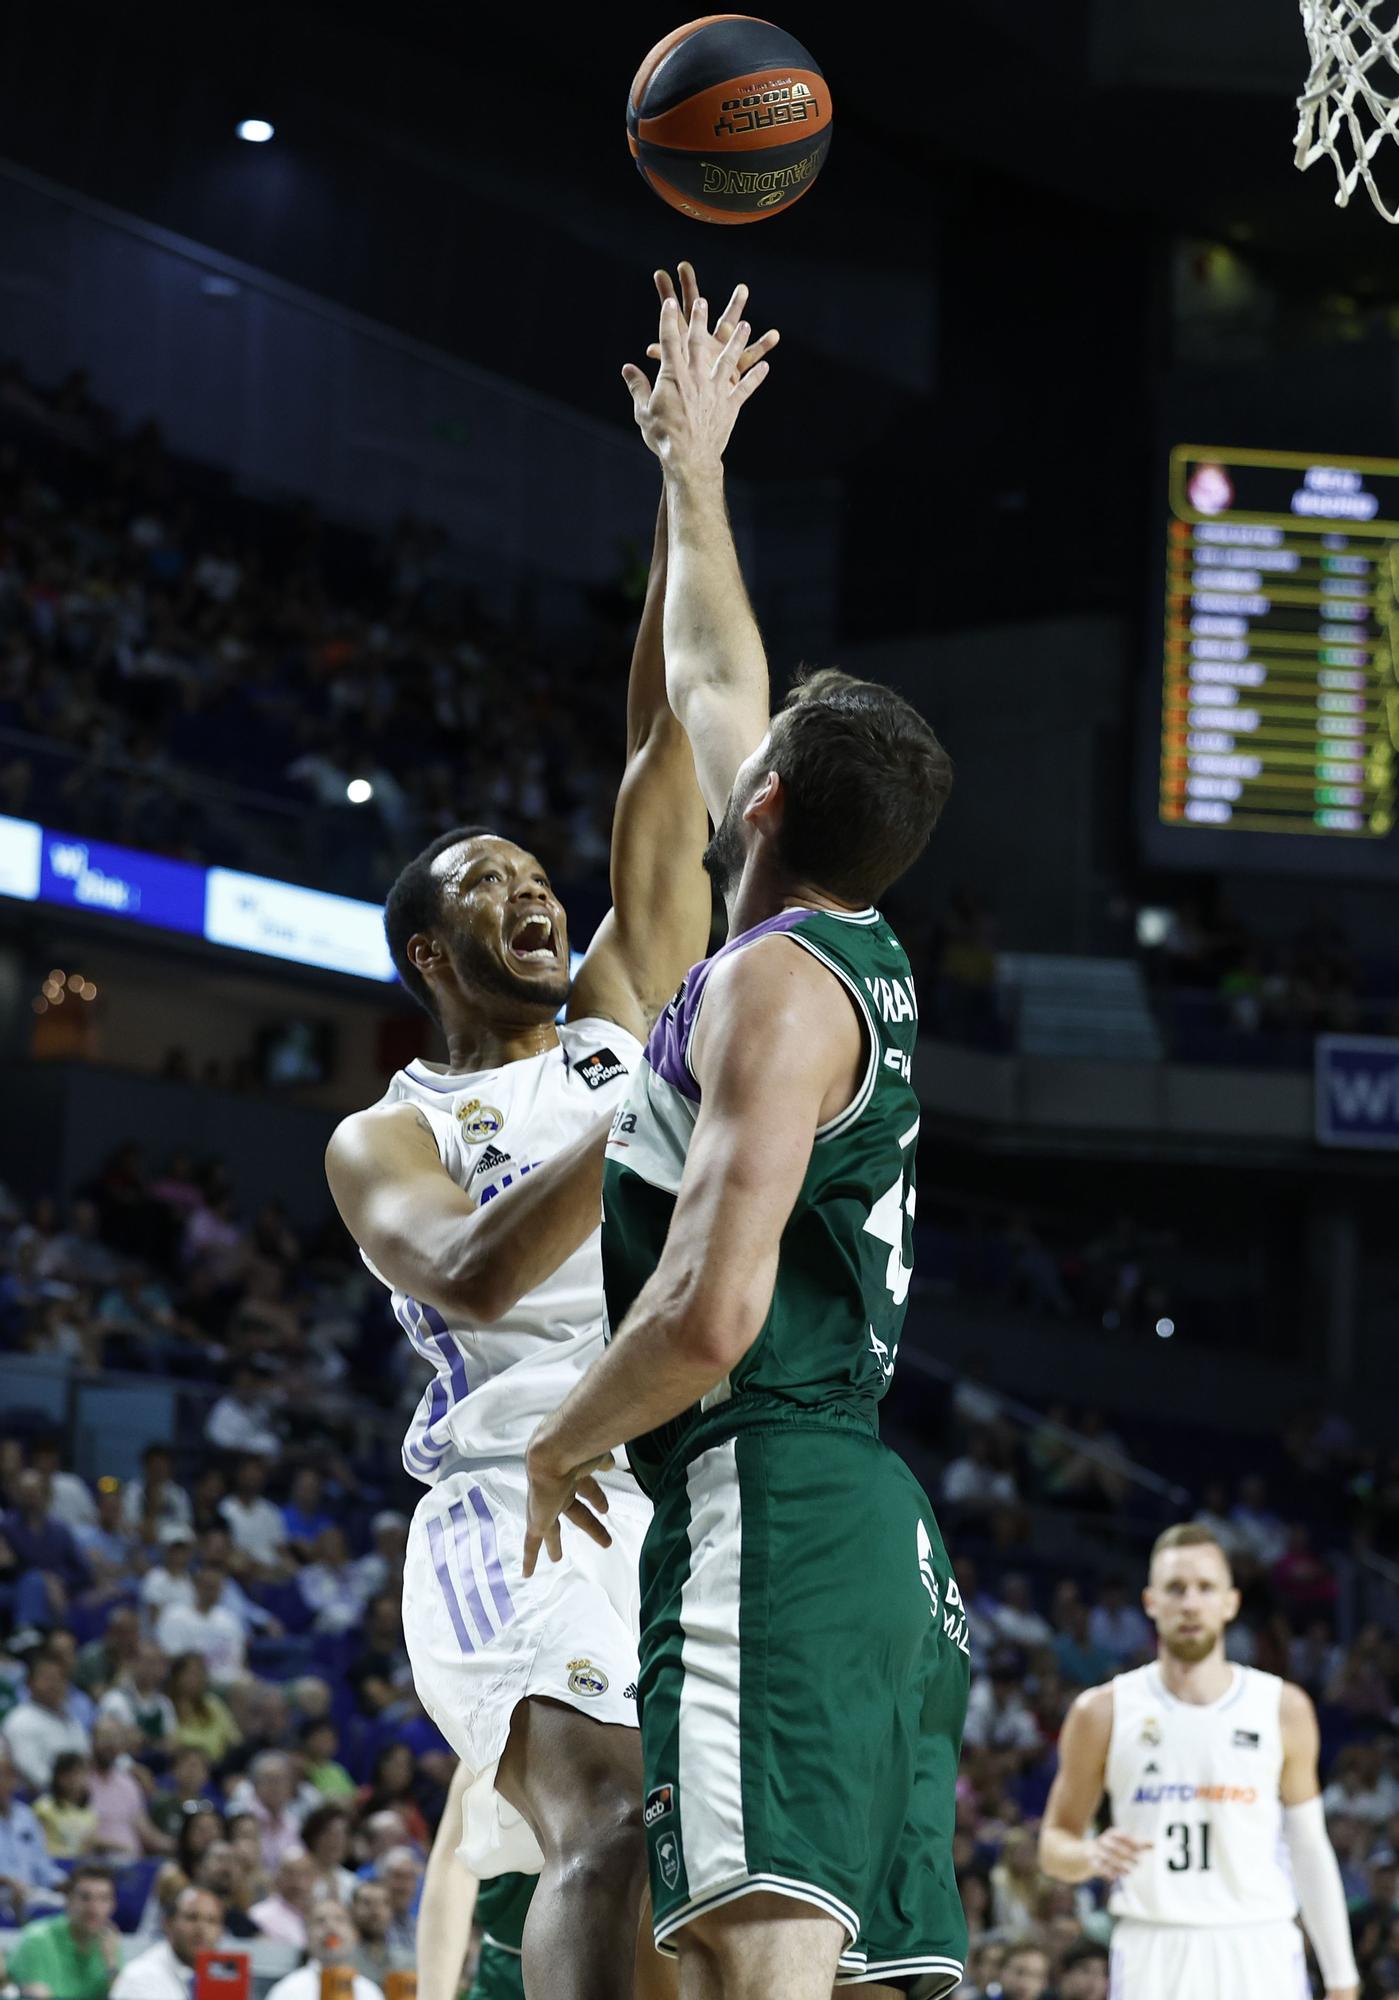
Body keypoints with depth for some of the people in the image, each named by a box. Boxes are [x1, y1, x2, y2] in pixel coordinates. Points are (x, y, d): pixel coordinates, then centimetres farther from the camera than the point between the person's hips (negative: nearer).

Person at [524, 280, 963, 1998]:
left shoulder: (773, 984, -8)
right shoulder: (863, 961, 19)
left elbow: (708, 1314, -19)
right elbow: (714, 685, 36)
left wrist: (563, 1446, -2)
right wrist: (691, 472, 46)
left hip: (768, 1508, -9)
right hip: (876, 1534, 9)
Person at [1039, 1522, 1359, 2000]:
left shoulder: (1283, 1709, 7)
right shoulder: (1104, 1712, 4)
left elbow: (1309, 1849, 11)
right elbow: (1054, 1843, 10)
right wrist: (1091, 1856, -14)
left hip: (1262, 1959, 1)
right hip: (1153, 1956, -1)